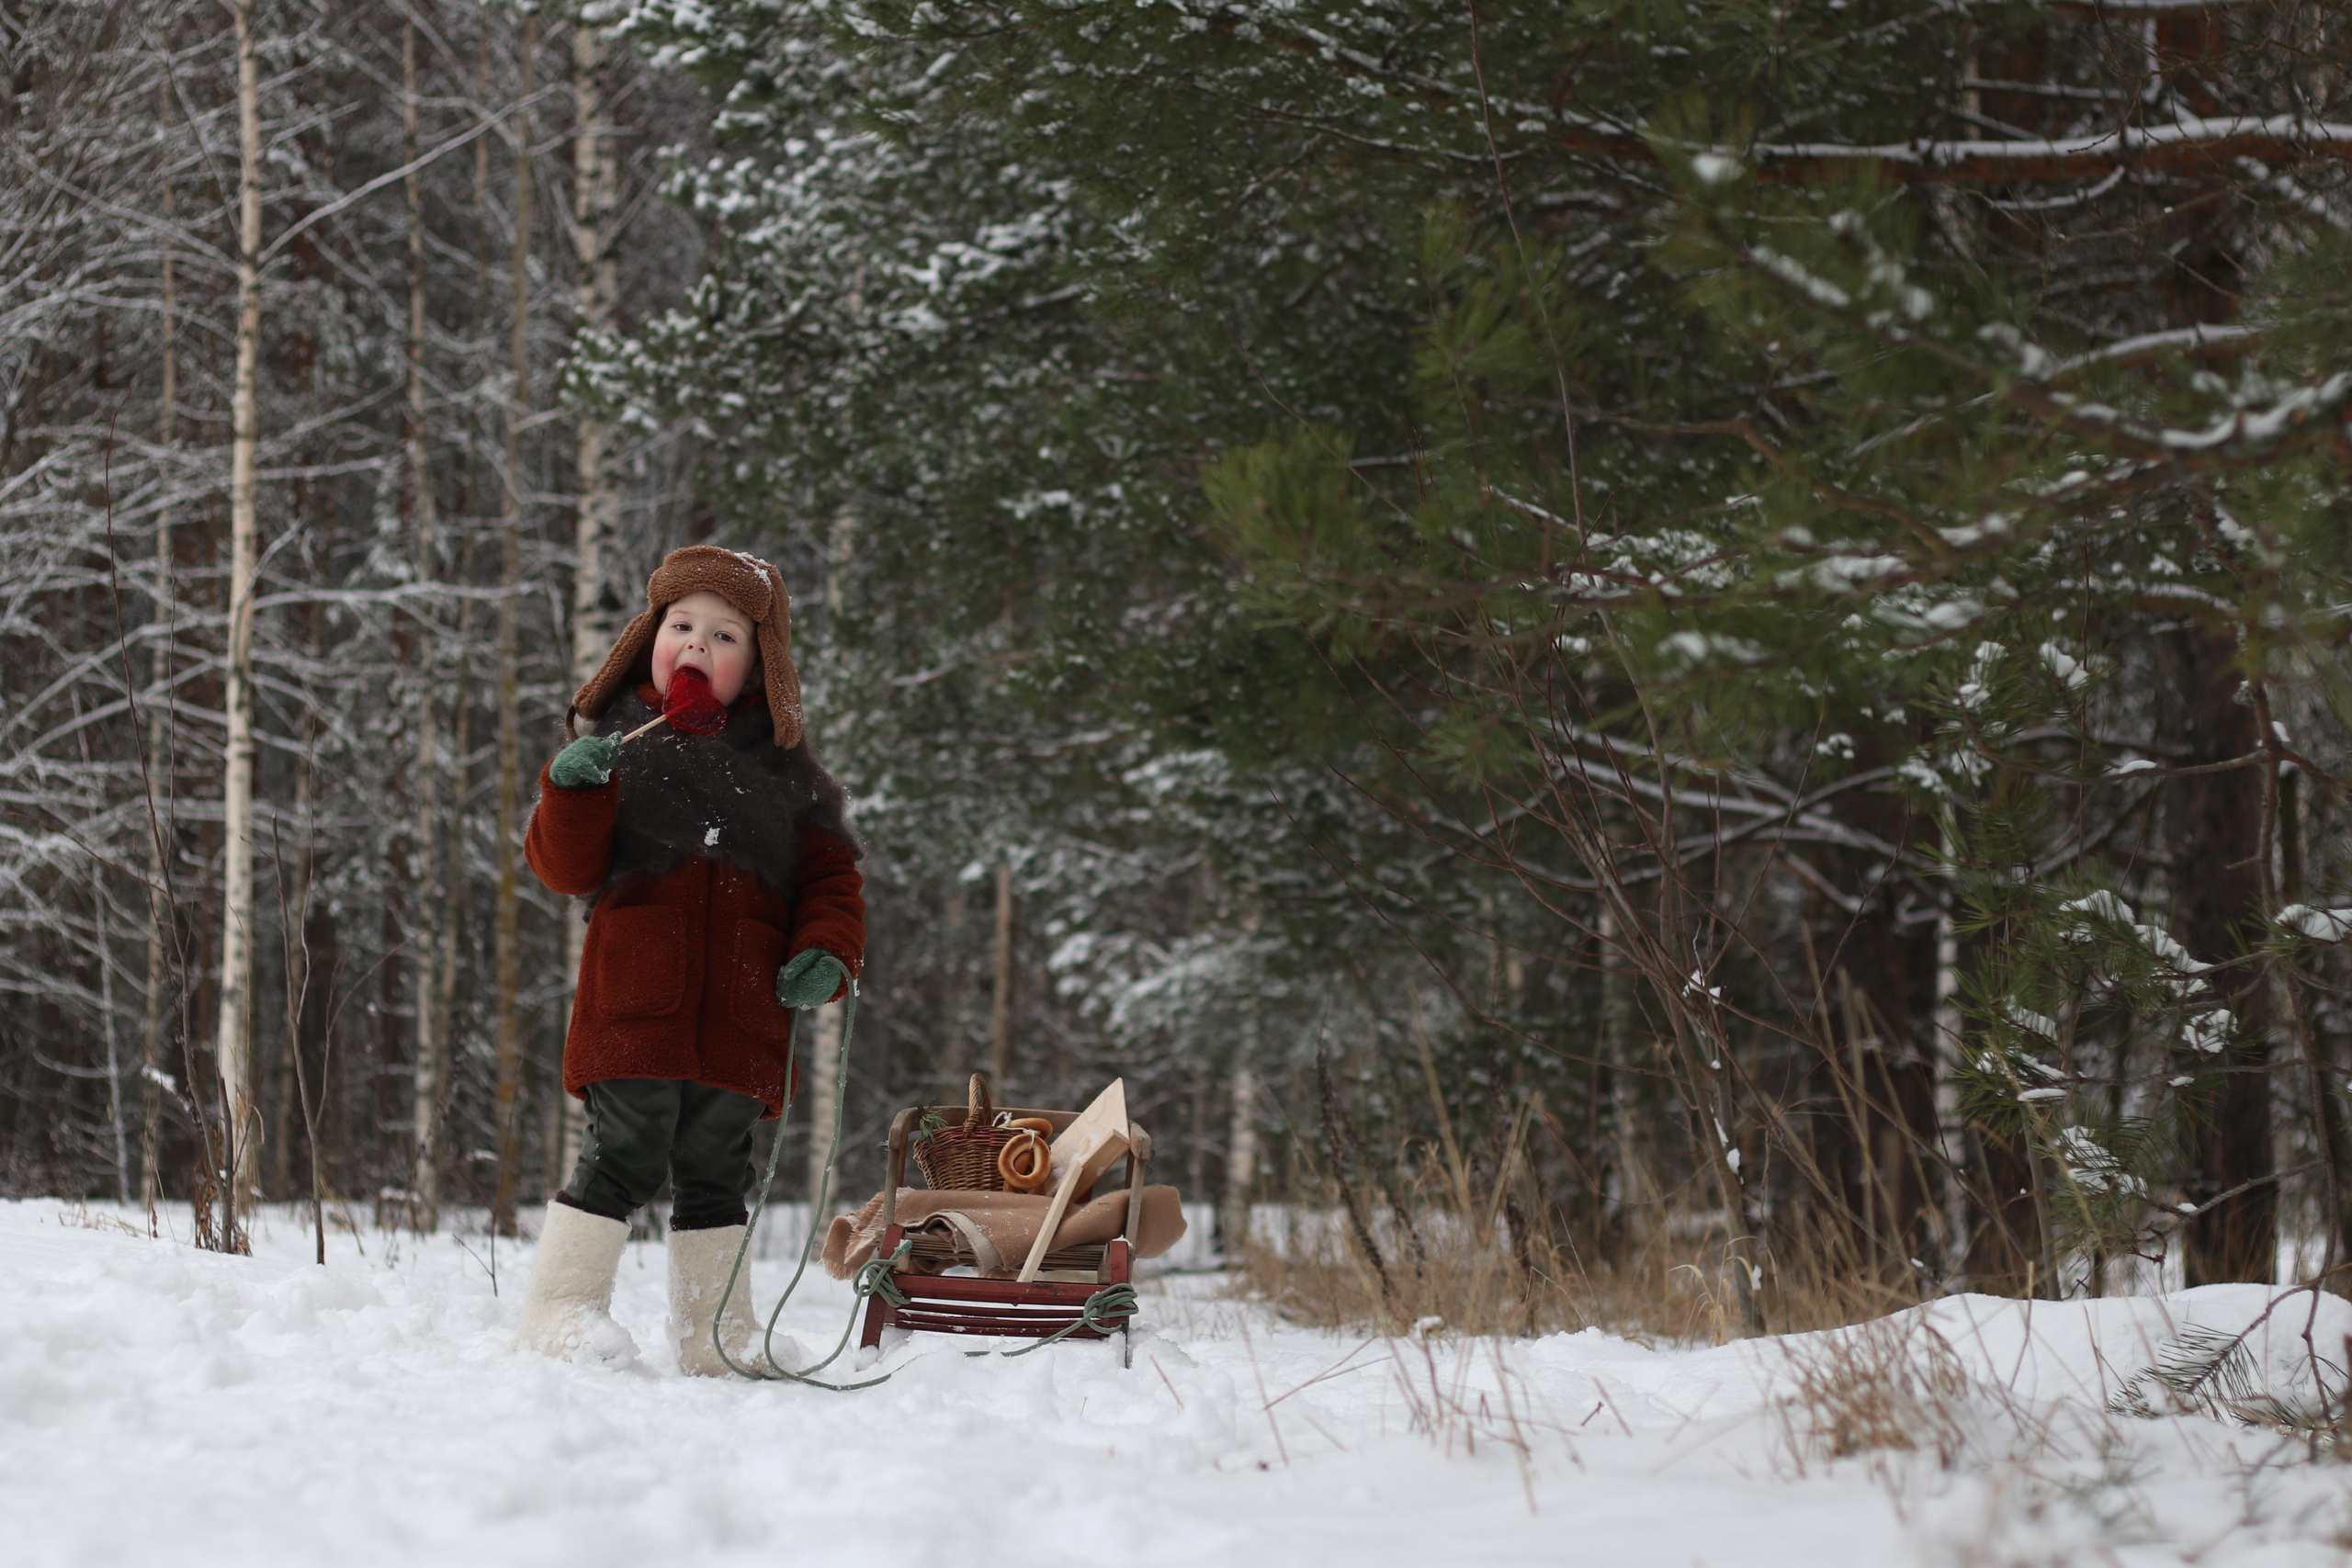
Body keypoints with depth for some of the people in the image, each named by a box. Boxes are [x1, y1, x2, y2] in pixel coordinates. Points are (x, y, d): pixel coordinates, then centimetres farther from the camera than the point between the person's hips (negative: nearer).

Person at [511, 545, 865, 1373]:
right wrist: (573, 791, -17)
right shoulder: (615, 743, 6)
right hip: (635, 1011, -3)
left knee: (715, 1172, 10)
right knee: (625, 1157, -9)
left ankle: (715, 1334, 18)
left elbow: (831, 875, 16)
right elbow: (566, 868, 0)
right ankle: (560, 1314, 0)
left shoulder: (783, 770, 13)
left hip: (741, 1019, 3)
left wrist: (826, 954, -1)